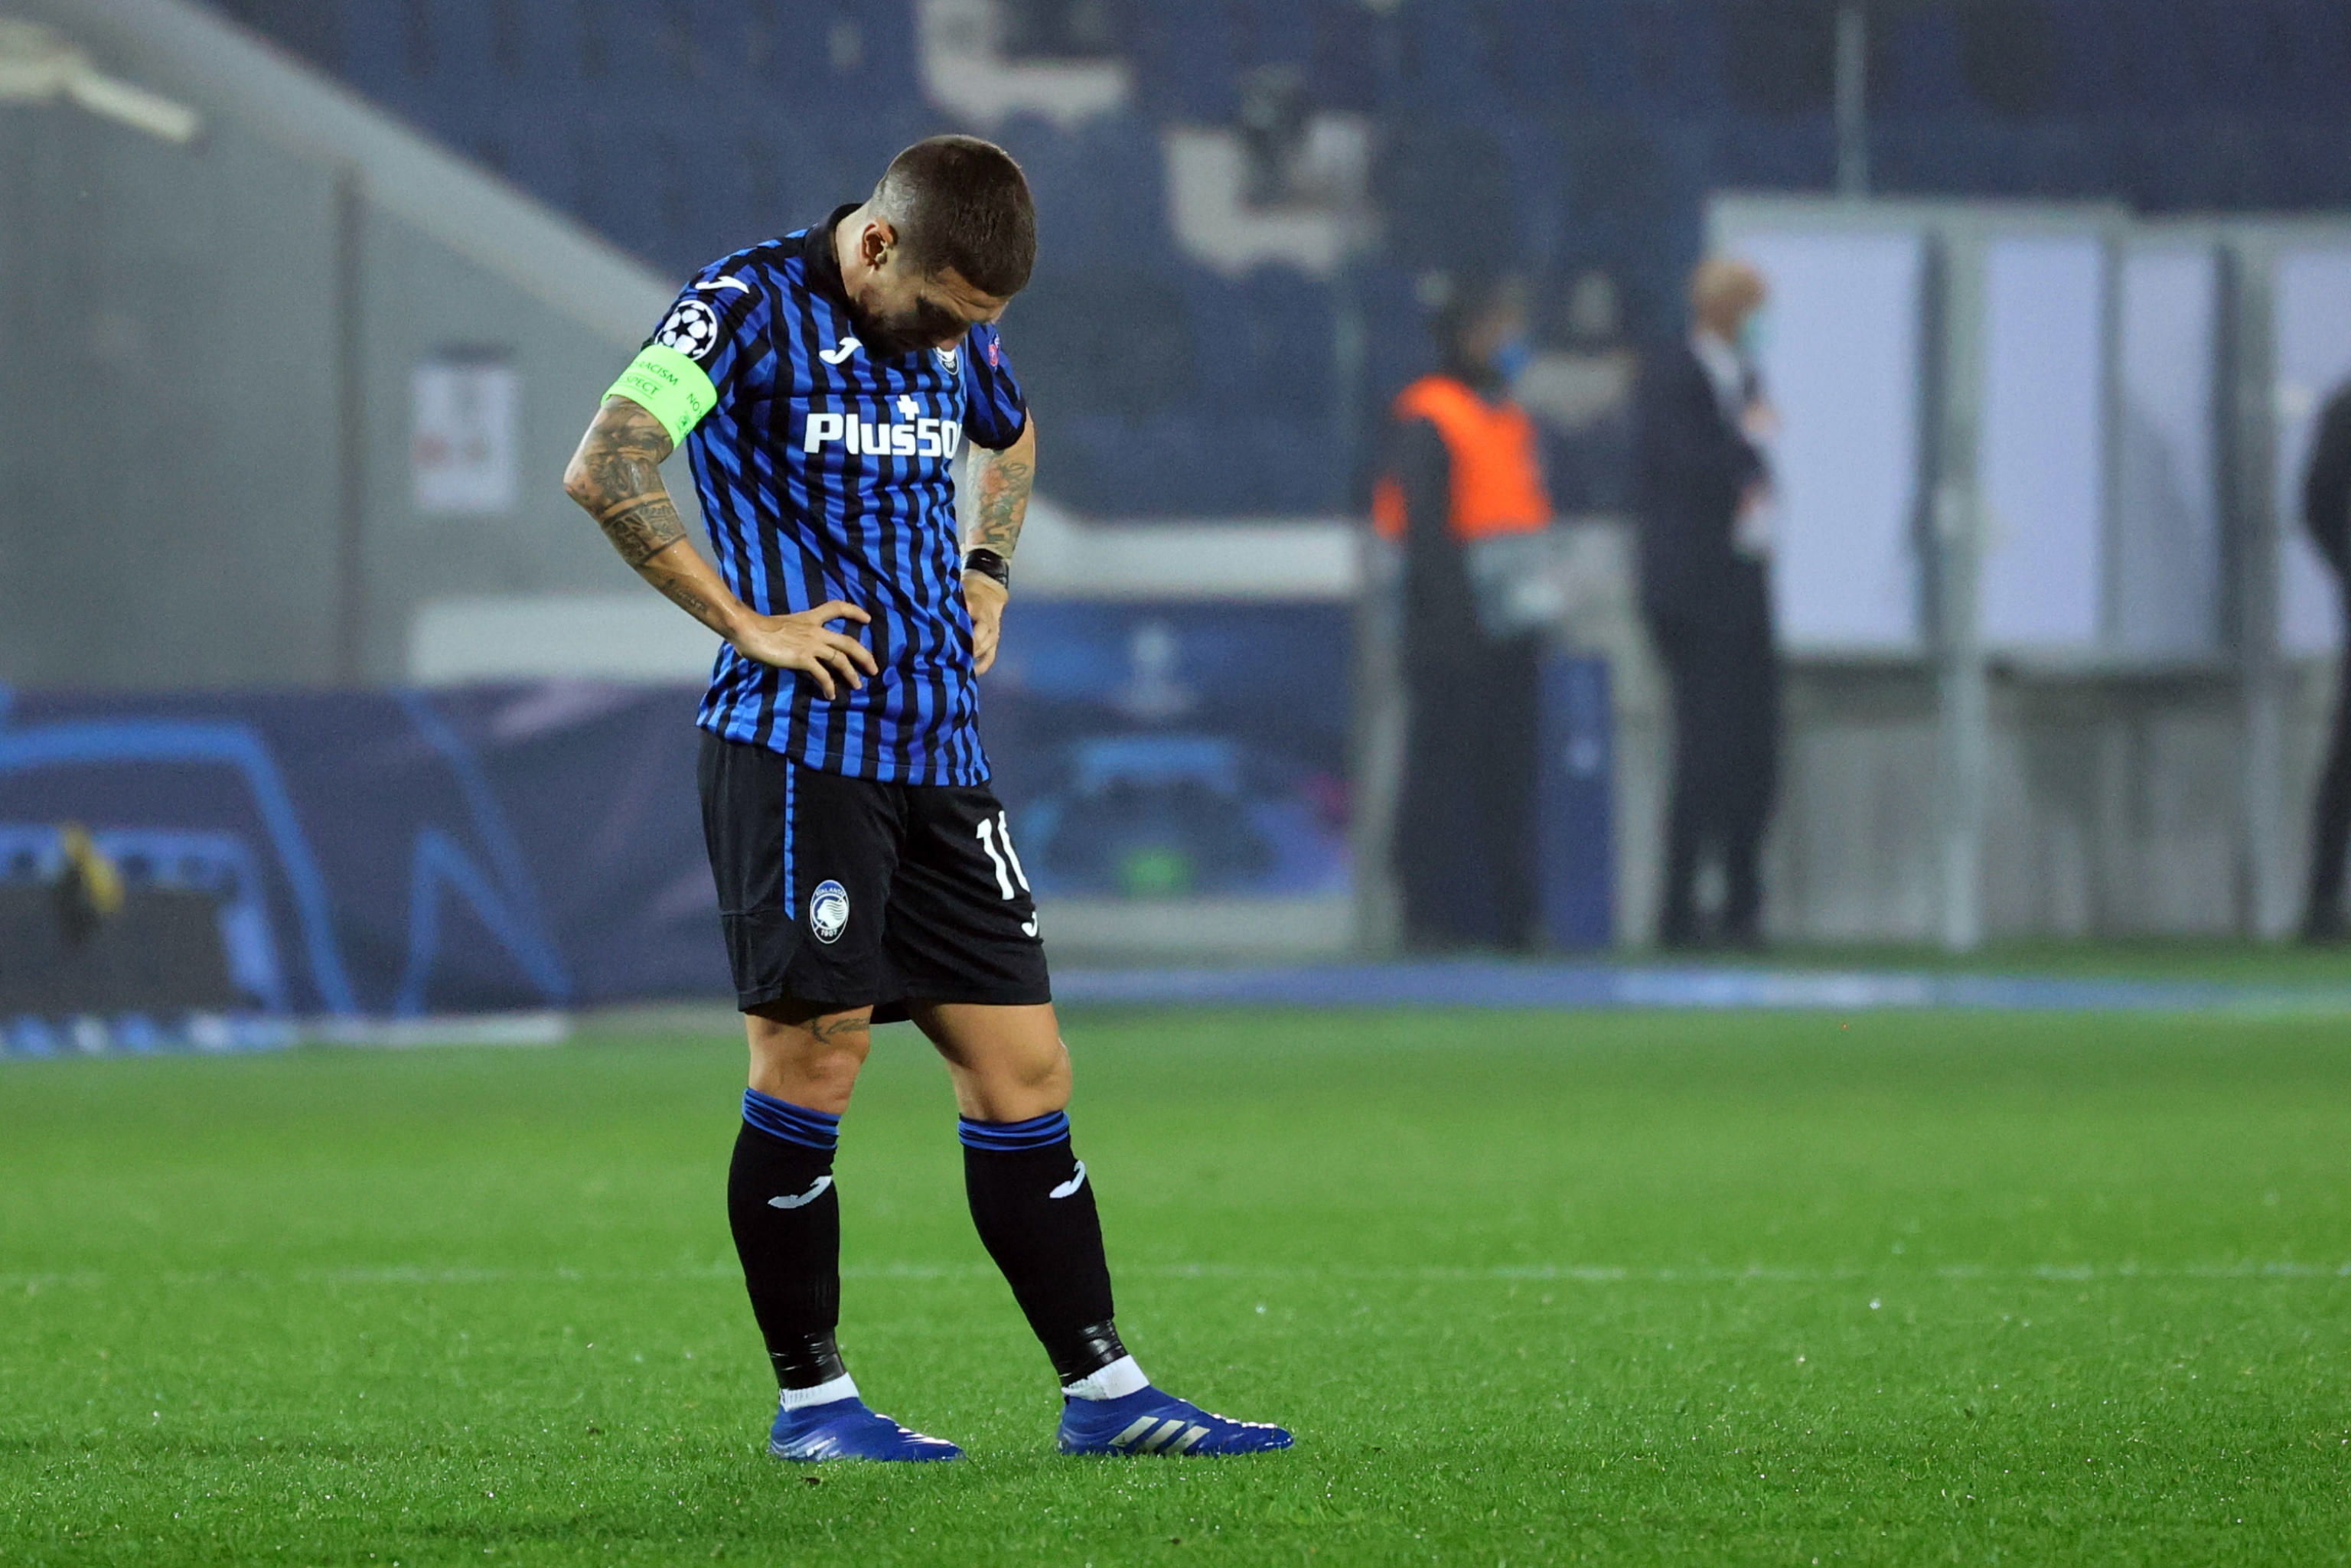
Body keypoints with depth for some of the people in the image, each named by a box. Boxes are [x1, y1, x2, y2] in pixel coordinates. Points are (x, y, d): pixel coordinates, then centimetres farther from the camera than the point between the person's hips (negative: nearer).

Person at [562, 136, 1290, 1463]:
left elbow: (1011, 435, 37)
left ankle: (1103, 1389, 8)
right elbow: (606, 469, -21)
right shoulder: (753, 307, -9)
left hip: (939, 750, 7)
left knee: (1023, 1071, 5)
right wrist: (746, 624, -17)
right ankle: (811, 1399, 7)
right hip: (801, 746, -7)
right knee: (812, 1065, -4)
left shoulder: (962, 325, 13)